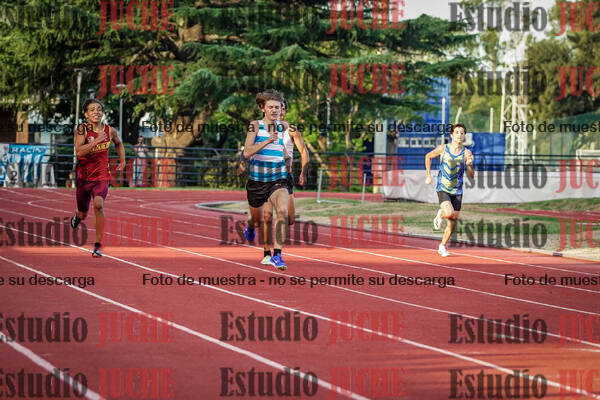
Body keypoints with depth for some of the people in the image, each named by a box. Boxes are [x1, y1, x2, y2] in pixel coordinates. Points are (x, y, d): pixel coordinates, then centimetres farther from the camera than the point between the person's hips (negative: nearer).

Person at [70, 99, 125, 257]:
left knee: (98, 205, -26)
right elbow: (79, 151, -25)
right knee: (83, 214, 14)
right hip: (84, 177, 0)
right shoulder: (81, 130, -11)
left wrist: (122, 160, 12)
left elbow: (118, 143, 22)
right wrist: (97, 140, -30)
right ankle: (77, 217, 55)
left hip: (102, 176, 0)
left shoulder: (110, 131, -2)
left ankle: (98, 244, -17)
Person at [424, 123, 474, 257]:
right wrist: (428, 175, 9)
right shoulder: (443, 149, -6)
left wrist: (470, 165, -23)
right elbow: (428, 156, 14)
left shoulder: (466, 153, -5)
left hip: (457, 191, 2)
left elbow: (471, 176, -3)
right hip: (443, 188, -2)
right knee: (449, 213, -25)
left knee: (453, 220, 3)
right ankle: (440, 214, 12)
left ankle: (442, 246, 21)